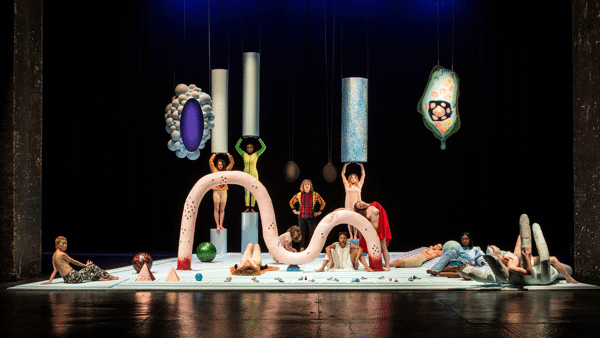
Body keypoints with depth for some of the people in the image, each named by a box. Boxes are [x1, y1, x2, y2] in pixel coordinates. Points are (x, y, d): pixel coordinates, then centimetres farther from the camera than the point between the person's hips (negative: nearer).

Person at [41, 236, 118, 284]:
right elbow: (74, 262, -3)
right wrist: (85, 265, 10)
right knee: (92, 266, 7)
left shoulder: (54, 255, 14)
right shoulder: (62, 254, -14)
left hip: (67, 279, 9)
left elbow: (55, 270, 9)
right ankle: (109, 276, 20)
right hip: (74, 276, -9)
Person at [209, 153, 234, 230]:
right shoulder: (214, 170, 3)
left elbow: (232, 163, 5)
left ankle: (221, 225, 9)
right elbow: (210, 161, -6)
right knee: (216, 209, -1)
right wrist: (215, 154, -4)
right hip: (216, 191, -2)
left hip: (224, 192, 2)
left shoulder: (226, 170, 9)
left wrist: (229, 155, -2)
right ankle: (217, 225, 1)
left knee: (222, 209, 5)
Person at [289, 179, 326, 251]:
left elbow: (323, 203, 10)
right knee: (302, 233, 3)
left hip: (311, 217, -1)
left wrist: (319, 212, 5)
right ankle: (302, 249, 8)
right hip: (301, 217, 1)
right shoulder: (299, 195, 5)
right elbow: (291, 202, 20)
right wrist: (294, 211, 12)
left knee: (312, 233, -2)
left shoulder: (315, 195, 2)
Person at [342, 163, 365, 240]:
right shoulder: (347, 185, 9)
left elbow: (363, 175, 10)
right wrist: (345, 165, 6)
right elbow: (343, 174, 9)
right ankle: (351, 236, 3)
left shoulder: (359, 185, 11)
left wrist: (361, 166, 6)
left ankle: (355, 235, 1)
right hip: (349, 205, 0)